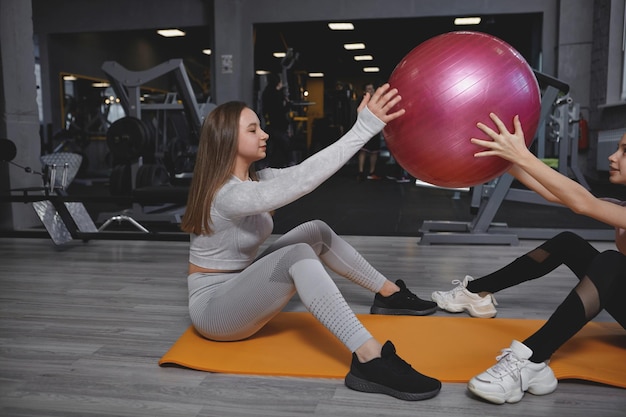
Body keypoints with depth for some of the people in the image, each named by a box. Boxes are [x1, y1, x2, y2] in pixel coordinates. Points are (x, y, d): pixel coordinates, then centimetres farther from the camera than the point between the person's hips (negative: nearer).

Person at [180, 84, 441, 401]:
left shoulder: (255, 178, 2)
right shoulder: (228, 195, -27)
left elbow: (297, 174, -4)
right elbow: (302, 180, -36)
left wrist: (366, 125, -12)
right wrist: (364, 129, -38)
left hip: (241, 286, 9)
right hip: (213, 307, -9)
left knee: (317, 231, 2)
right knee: (298, 255, -33)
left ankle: (390, 294, 11)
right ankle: (369, 361, -42)